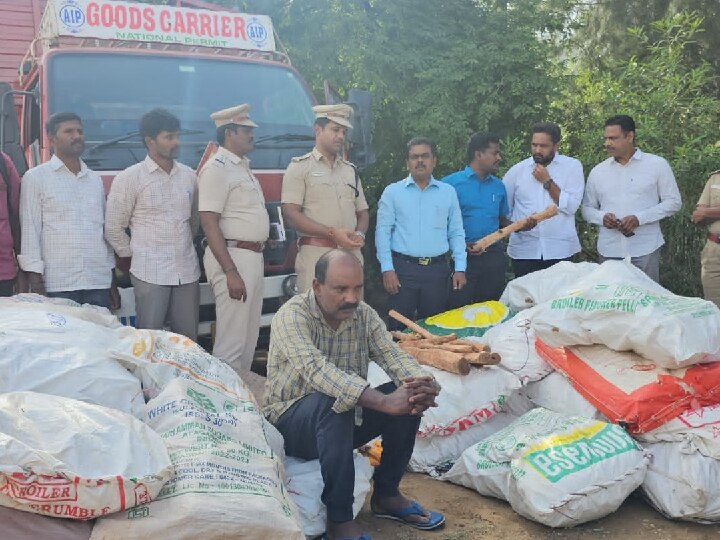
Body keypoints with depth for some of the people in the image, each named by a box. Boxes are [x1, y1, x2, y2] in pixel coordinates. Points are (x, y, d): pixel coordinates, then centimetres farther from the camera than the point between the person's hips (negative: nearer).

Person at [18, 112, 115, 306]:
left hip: (99, 282, 4)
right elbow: (30, 228, -2)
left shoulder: (95, 179, 15)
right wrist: (34, 276, -9)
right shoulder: (36, 177, 2)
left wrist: (112, 273, 14)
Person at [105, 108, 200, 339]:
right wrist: (133, 257, 5)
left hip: (188, 272, 5)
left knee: (188, 340, 7)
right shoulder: (130, 178, -3)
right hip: (150, 274, -4)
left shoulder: (188, 175, 11)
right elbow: (113, 229, 0)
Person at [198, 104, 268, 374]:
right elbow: (209, 223, -19)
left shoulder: (242, 166, 16)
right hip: (233, 257, -10)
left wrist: (257, 258, 17)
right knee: (231, 341, -6)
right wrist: (231, 272, -23)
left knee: (249, 338, 16)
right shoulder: (217, 167, -13)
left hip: (253, 257, 10)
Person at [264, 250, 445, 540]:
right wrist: (383, 401, -49)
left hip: (346, 419, 6)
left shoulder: (364, 314, -3)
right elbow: (316, 369, -38)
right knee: (332, 402, -37)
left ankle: (387, 494, 3)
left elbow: (393, 355, -14)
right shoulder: (291, 316, -22)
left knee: (410, 397, -14)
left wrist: (424, 384, -38)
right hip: (292, 420, -6)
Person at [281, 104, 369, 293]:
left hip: (351, 253, 5)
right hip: (315, 253, -4)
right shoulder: (300, 167, 3)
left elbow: (363, 212, 22)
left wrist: (360, 234, -1)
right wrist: (332, 232, -15)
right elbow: (290, 212, -7)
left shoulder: (351, 170, 20)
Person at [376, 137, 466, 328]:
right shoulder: (392, 192, 4)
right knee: (400, 328, 1)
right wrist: (387, 269, -8)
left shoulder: (448, 192, 10)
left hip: (437, 269, 2)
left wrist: (460, 269, 2)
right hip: (403, 268, -2)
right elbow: (383, 232, 0)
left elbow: (456, 233, 10)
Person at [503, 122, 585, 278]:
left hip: (561, 251, -1)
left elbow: (571, 206, -8)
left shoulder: (572, 166, 1)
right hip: (524, 251, 1)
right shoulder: (517, 170, 6)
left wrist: (547, 182, -9)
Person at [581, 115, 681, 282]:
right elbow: (587, 208, 14)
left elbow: (673, 202, 1)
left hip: (645, 251, -2)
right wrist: (602, 217, -9)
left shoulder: (657, 164, 1)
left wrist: (639, 218, -13)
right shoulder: (597, 171, 9)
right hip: (608, 252, 2)